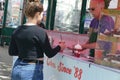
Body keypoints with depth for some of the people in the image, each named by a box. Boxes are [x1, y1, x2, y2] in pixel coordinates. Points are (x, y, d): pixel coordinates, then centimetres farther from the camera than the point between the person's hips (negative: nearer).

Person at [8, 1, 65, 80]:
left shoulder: (17, 30, 2)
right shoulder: (40, 32, -15)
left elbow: (12, 52, 9)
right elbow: (49, 54, -7)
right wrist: (59, 47, 10)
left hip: (17, 68, 6)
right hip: (32, 70, -6)